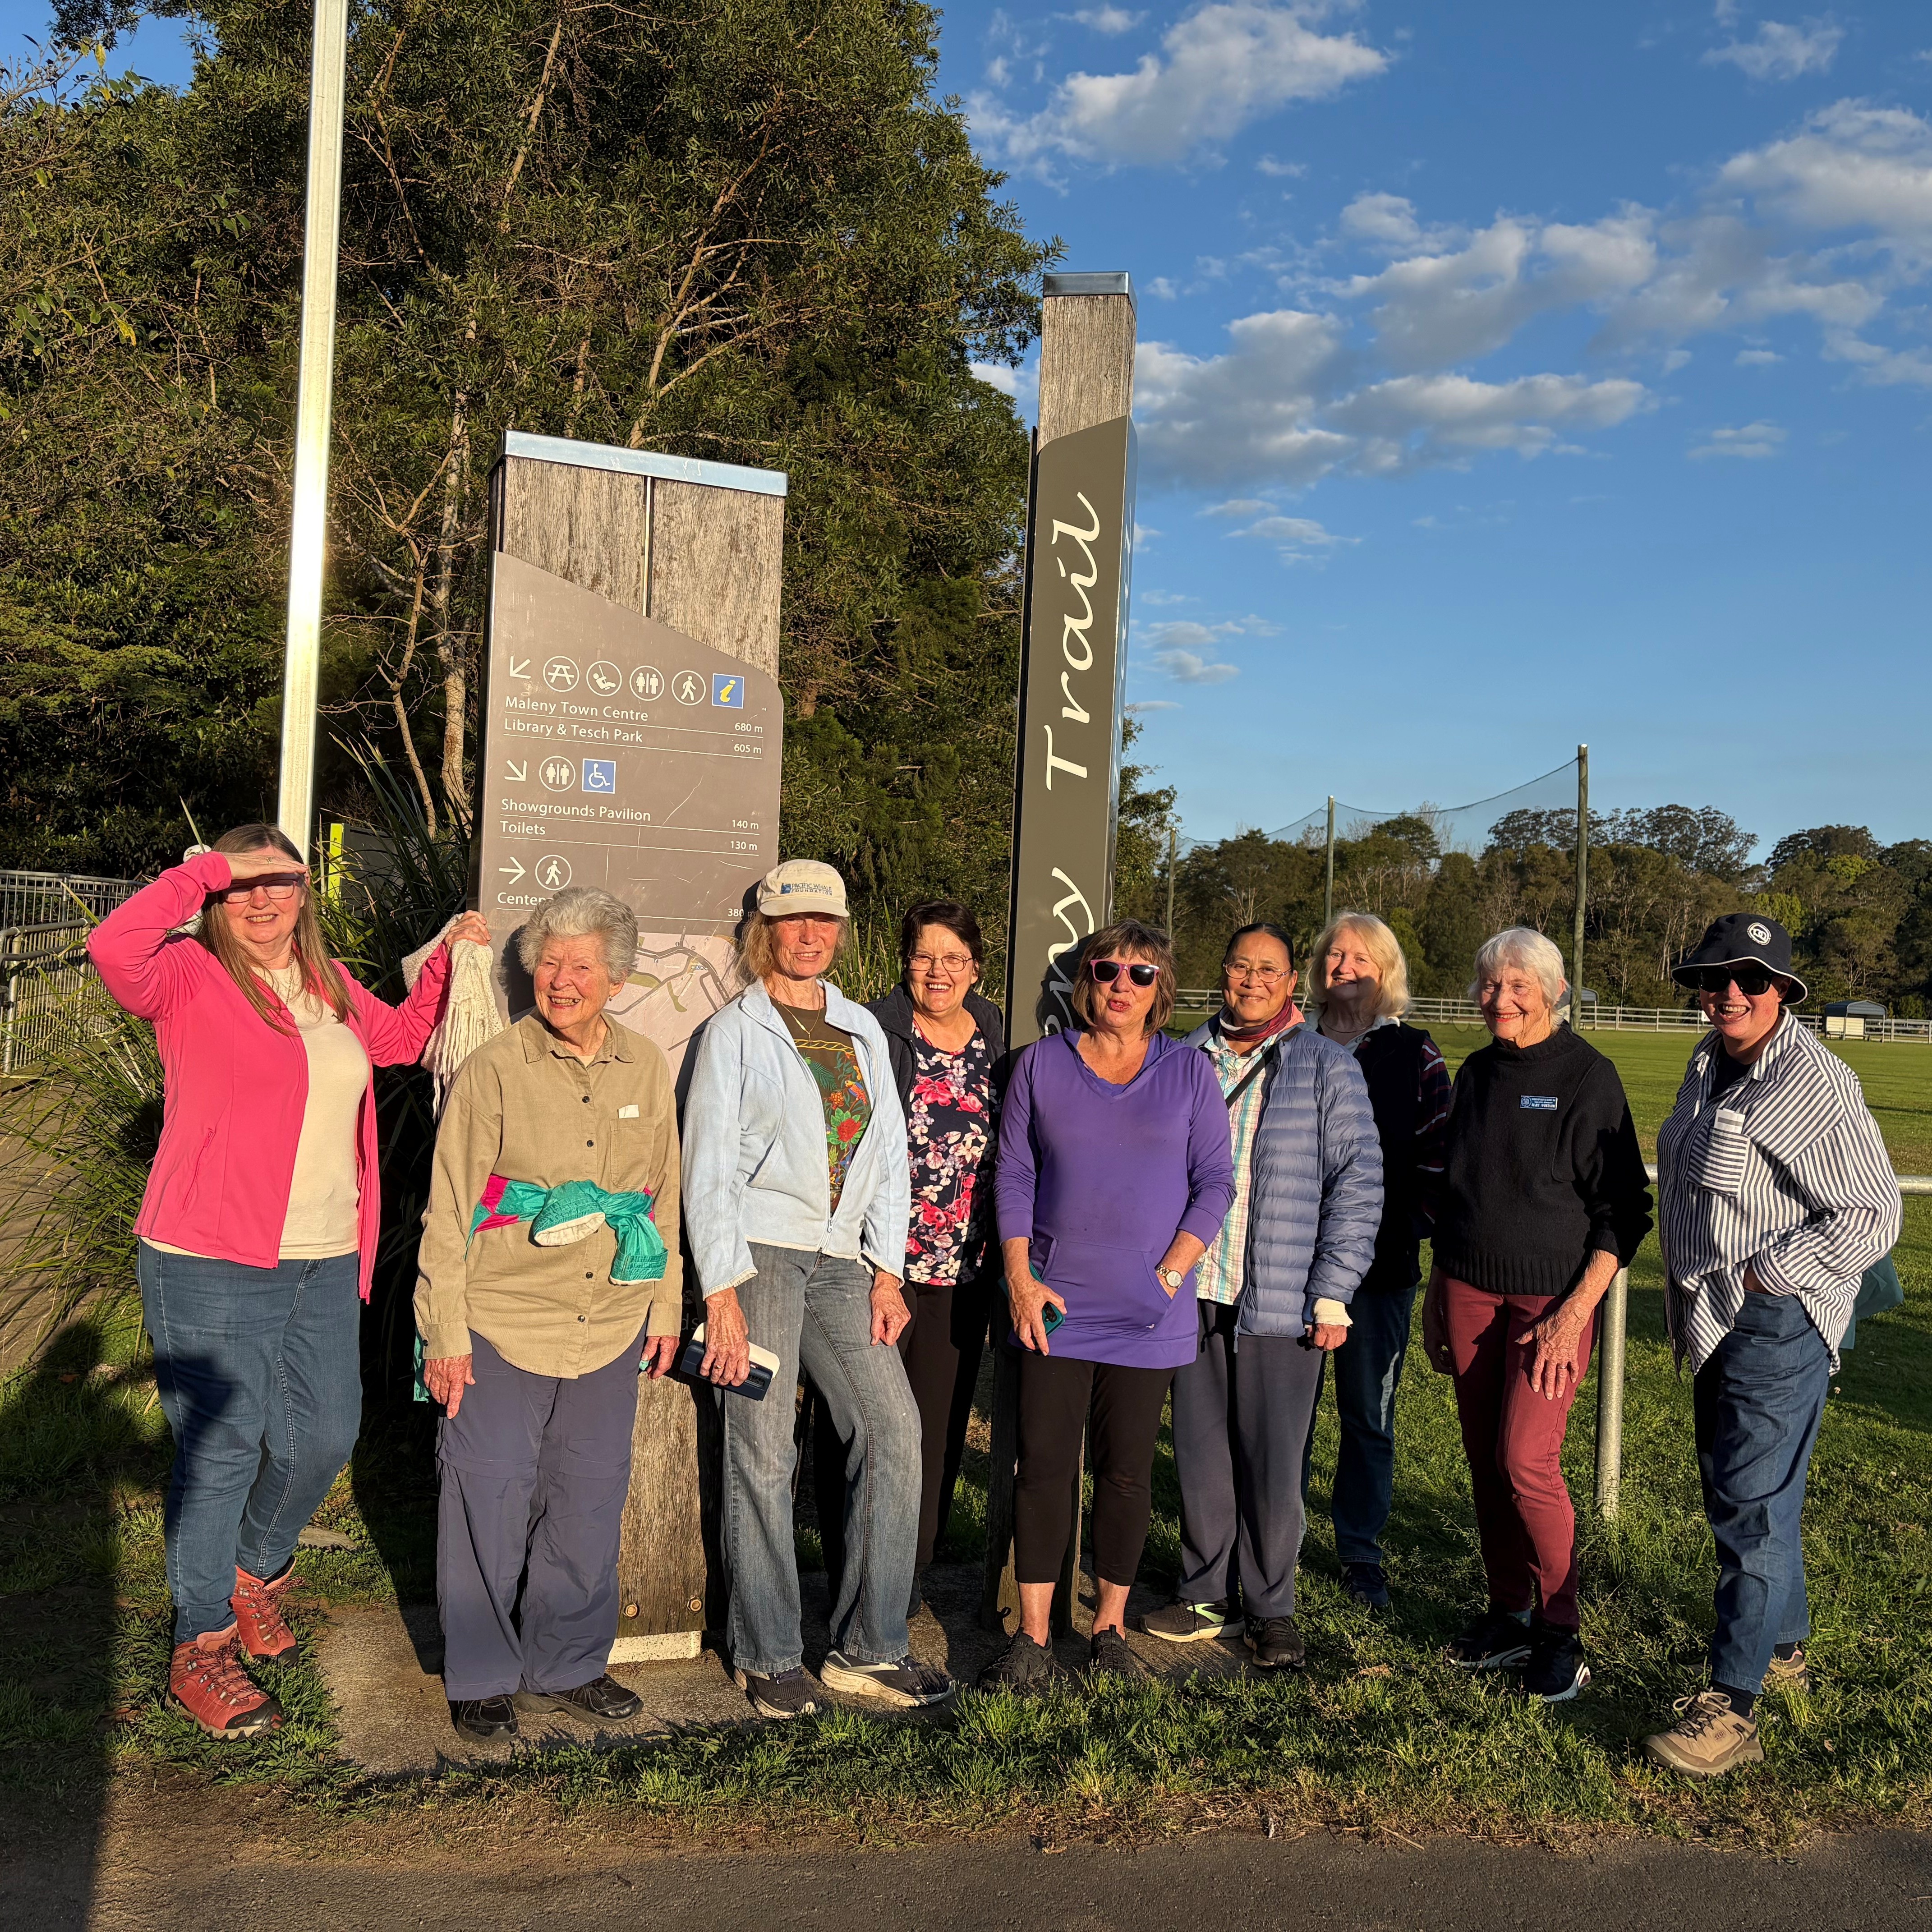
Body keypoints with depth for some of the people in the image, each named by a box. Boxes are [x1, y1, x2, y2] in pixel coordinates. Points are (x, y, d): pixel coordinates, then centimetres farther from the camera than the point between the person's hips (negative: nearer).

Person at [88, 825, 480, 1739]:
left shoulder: (331, 985, 12)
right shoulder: (191, 977, -9)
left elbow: (400, 1036, 30)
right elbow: (114, 948, -30)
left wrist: (447, 958, 20)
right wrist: (211, 868, -21)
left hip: (325, 1264, 7)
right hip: (211, 1266, -6)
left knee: (325, 1438, 15)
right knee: (219, 1450, 2)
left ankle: (255, 1571, 43)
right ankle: (200, 1651, 21)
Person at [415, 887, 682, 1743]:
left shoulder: (648, 1069, 5)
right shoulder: (493, 1071, -8)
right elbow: (449, 1210, -7)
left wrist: (666, 1303, 14)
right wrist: (445, 1332, -8)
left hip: (609, 1327, 4)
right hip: (502, 1325, -4)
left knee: (590, 1500, 13)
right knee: (489, 1501, 4)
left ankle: (568, 1663, 30)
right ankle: (482, 1678, 23)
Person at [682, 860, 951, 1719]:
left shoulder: (863, 1030, 15)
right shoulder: (734, 1030, 1)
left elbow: (889, 1153, 15)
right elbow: (707, 1166, -4)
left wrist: (886, 1270, 6)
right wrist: (721, 1292, -12)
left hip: (840, 1260, 5)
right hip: (759, 1253, -4)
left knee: (894, 1428, -4)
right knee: (763, 1453, -4)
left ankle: (869, 1649, 7)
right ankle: (767, 1657, 12)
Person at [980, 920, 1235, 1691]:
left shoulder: (1189, 1072, 4)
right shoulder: (1041, 1064, 5)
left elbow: (1215, 1183, 3)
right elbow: (1013, 1174, 5)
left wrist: (1171, 1272, -7)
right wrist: (1020, 1277, -4)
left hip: (1147, 1310, 0)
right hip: (1054, 1304, 0)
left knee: (1126, 1471, 7)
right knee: (1044, 1464, 0)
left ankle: (1110, 1628, 22)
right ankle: (1033, 1639, 10)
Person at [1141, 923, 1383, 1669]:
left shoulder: (1327, 1067, 2)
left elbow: (1356, 1184, -2)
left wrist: (1332, 1295, -8)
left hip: (1281, 1301, -3)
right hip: (1193, 1295, 3)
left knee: (1273, 1461, 3)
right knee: (1199, 1450, 10)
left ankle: (1271, 1608, 20)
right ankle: (1204, 1594, 26)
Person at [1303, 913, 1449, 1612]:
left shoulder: (1414, 1054, 2)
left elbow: (1436, 1155, -1)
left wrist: (1416, 1228, -11)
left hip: (1379, 1262, -2)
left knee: (1369, 1411, 7)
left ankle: (1360, 1552, 22)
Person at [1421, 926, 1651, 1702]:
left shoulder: (1588, 1077, -9)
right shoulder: (1476, 1074, 9)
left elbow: (1624, 1209, -9)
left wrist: (1575, 1311, -16)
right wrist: (1437, 1292, 15)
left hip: (1555, 1296, -5)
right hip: (1470, 1291, 6)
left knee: (1526, 1462, -10)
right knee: (1485, 1461, 9)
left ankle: (1560, 1634, 8)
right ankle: (1510, 1616, 24)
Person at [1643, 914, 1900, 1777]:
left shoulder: (1815, 1083, -17)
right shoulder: (1709, 1063, 10)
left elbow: (1872, 1216, -18)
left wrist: (1763, 1275, -17)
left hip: (1777, 1324, -9)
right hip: (1716, 1320, 9)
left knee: (1752, 1505, -7)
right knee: (1736, 1493, 20)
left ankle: (1731, 1704, -1)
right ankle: (1783, 1648, 38)